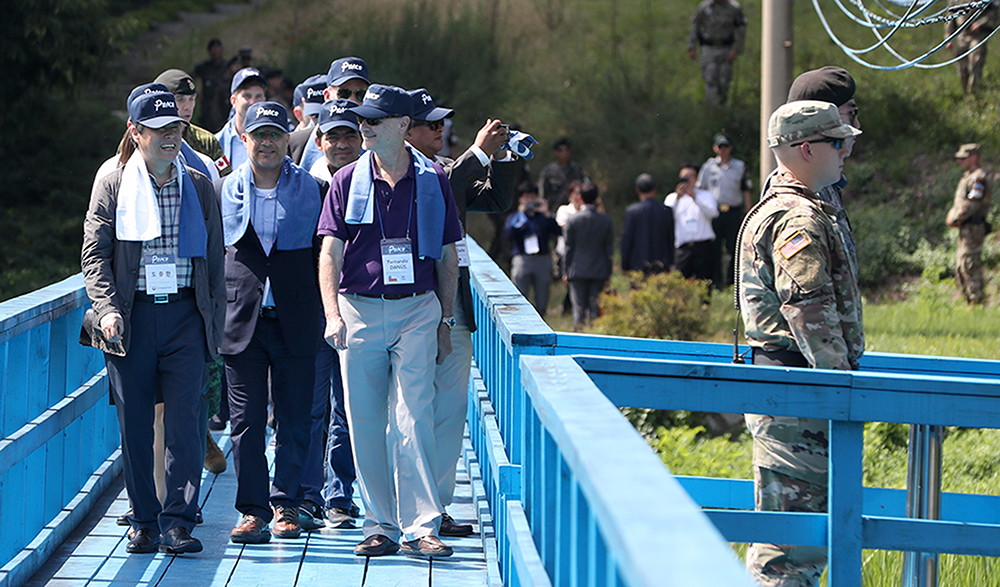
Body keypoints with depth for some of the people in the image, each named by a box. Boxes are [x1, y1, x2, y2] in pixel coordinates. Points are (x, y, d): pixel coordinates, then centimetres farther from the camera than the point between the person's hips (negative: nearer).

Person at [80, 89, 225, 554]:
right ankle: (144, 521, 13)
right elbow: (94, 255, 2)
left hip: (185, 314, 0)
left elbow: (215, 259, 14)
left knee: (183, 421, -8)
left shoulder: (199, 187, 11)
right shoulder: (112, 188, 6)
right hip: (130, 317, 0)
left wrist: (216, 321, 8)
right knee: (134, 426, 3)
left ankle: (178, 522, -5)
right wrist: (107, 307, -13)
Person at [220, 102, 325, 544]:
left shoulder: (308, 187, 5)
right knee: (245, 421, -2)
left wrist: (325, 313, 1)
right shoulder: (228, 189, 7)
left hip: (295, 321, 0)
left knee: (294, 420, 3)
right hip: (242, 320, 0)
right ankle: (253, 510, 3)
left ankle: (286, 504, 15)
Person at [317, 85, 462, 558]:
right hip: (360, 310, 1)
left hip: (417, 310, -1)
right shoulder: (347, 181, 4)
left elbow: (448, 256, 10)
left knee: (412, 418, -10)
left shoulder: (433, 181, 4)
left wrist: (446, 321, 6)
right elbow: (330, 252, 0)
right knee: (365, 423, 3)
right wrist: (333, 314, -13)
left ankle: (421, 527, -8)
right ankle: (381, 527, 11)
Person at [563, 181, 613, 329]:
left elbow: (569, 247, -2)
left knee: (579, 308, 2)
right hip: (599, 272, 2)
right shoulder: (605, 220, -2)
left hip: (578, 272, -1)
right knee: (596, 309, 5)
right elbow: (609, 248, 4)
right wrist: (608, 272, 12)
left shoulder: (573, 219, -7)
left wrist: (567, 272, 6)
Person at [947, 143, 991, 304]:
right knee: (961, 269, 13)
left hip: (973, 229, -10)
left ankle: (976, 302, -9)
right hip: (965, 229, 10)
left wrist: (955, 220, -12)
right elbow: (960, 203, 24)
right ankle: (969, 299, 17)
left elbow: (971, 204, -20)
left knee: (971, 267, -10)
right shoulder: (967, 177, 19)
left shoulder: (978, 179, -14)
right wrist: (952, 215, 5)